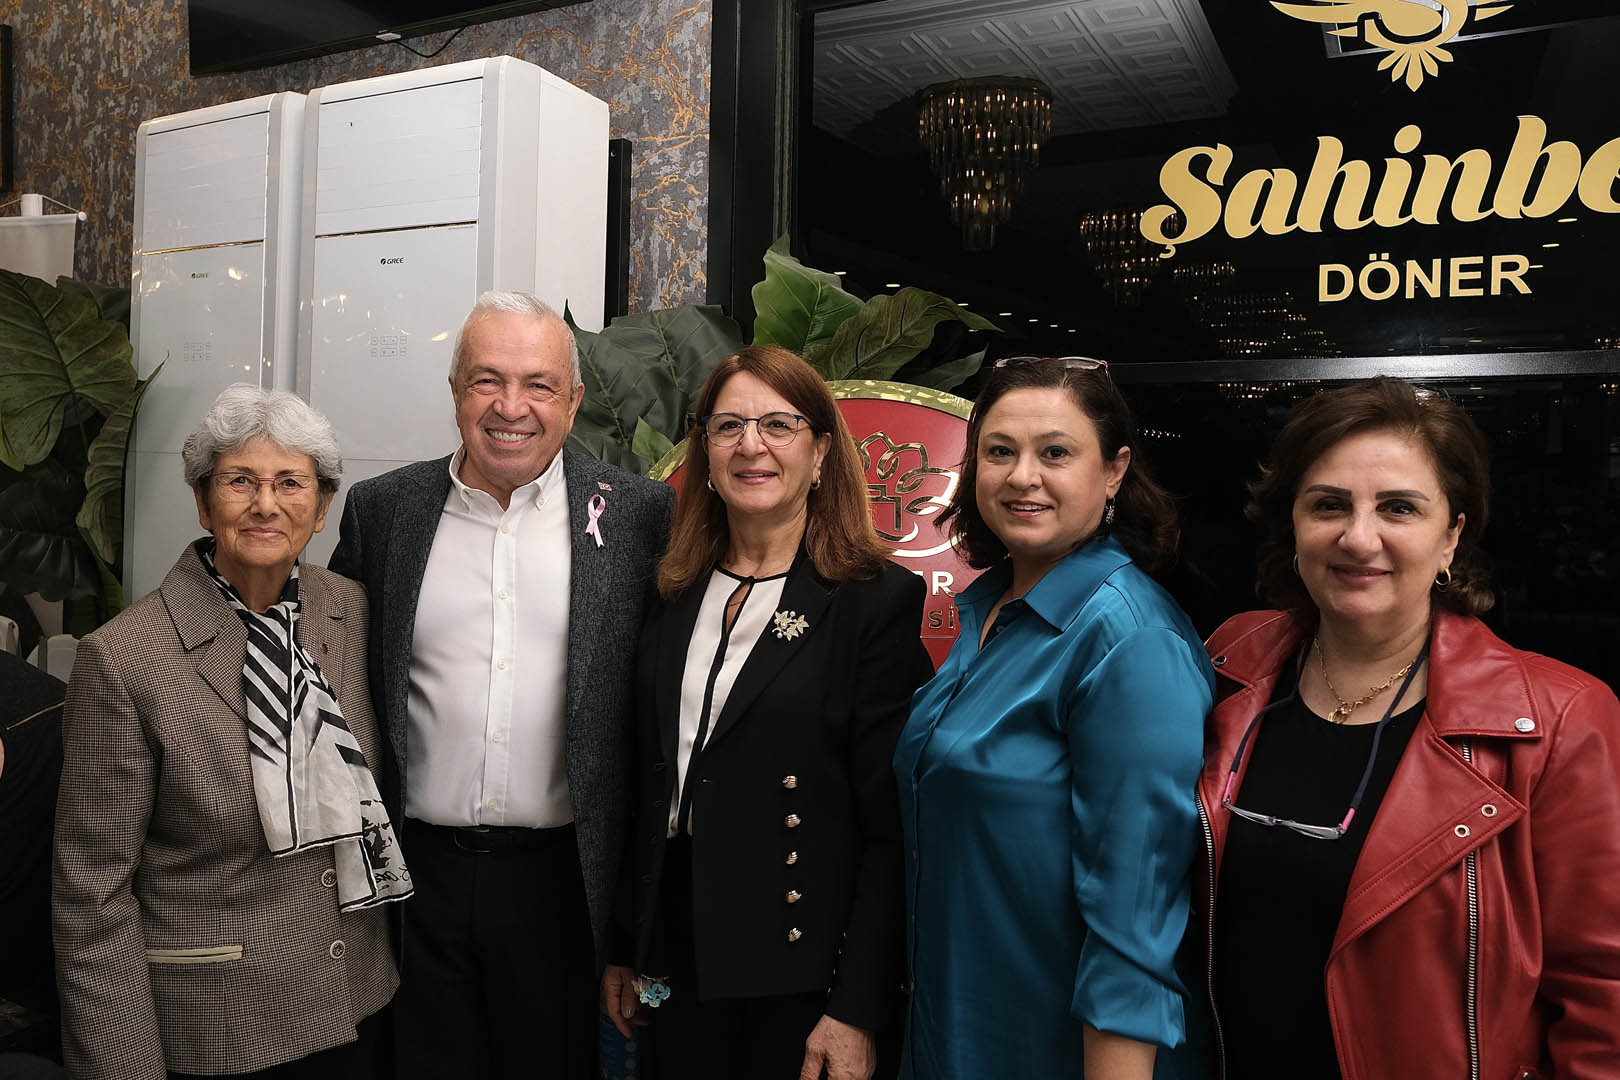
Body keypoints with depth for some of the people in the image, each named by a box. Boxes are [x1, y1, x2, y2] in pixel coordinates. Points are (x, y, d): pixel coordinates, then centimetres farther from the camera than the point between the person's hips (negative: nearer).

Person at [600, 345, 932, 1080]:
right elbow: (649, 785, 9)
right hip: (679, 962, 5)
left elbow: (891, 828, -13)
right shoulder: (674, 597, 5)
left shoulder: (879, 601, -11)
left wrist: (858, 1012, -15)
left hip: (802, 978, -4)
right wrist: (624, 950, 11)